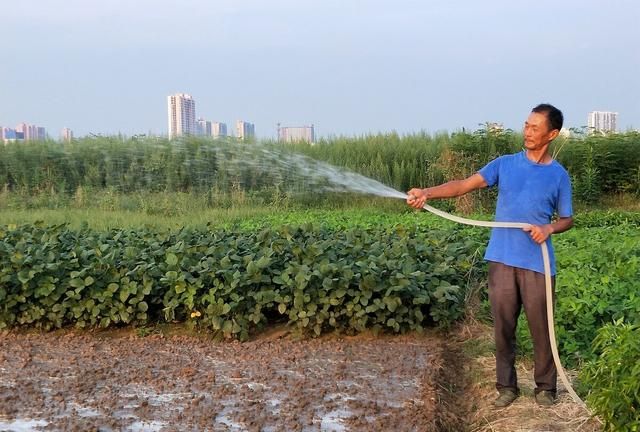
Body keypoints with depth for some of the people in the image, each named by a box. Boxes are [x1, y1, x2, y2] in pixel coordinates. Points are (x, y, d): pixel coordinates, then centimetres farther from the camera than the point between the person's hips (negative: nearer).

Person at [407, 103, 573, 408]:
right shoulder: (505, 164, 5)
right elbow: (465, 185, -5)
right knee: (503, 327, 7)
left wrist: (549, 228, -13)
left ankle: (545, 386, 22)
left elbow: (567, 220, 11)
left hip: (537, 264, -1)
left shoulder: (559, 175, 3)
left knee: (541, 327, 5)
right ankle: (506, 386, 20)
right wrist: (427, 193, -20)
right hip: (502, 260, 1)